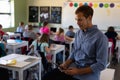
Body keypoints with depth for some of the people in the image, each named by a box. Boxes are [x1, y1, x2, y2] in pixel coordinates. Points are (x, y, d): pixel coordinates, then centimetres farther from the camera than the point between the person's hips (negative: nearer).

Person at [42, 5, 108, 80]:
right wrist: (66, 64, -2)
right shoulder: (78, 33, 6)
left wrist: (78, 71, -17)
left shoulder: (100, 37, -16)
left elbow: (101, 64, -15)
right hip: (74, 66, 6)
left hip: (88, 73, -6)